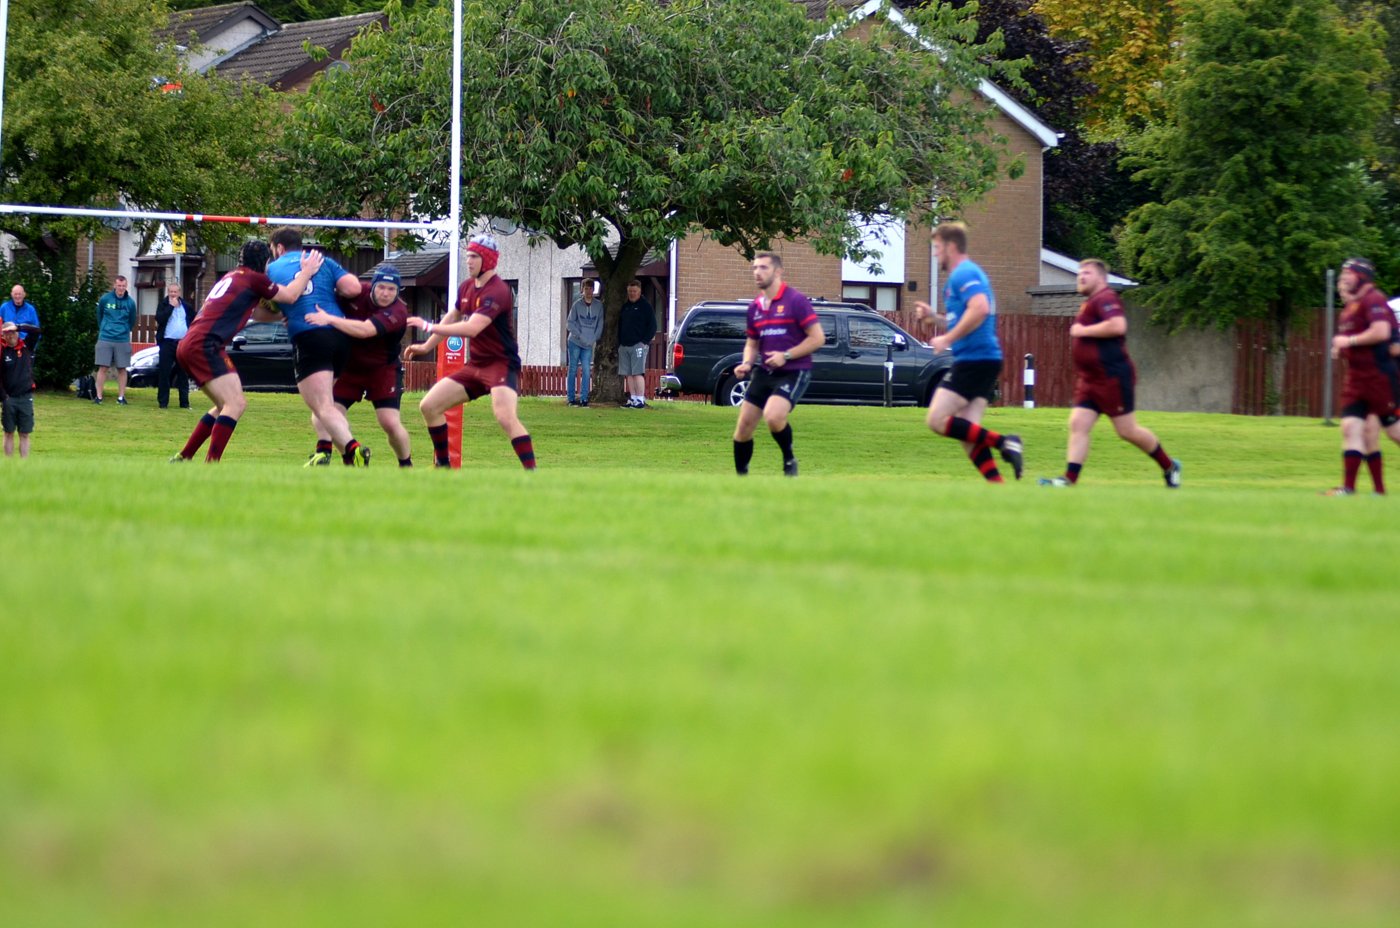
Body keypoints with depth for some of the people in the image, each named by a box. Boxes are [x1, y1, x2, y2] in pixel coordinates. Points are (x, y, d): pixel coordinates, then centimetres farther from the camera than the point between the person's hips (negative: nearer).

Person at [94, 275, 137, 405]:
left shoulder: (130, 302, 0)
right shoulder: (105, 299, -2)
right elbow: (99, 316, 13)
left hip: (123, 340, 1)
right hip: (105, 339, -1)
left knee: (122, 369, 3)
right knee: (103, 368, -3)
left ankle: (121, 397, 9)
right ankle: (98, 396, 1)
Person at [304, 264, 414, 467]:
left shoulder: (397, 312, -26)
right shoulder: (357, 292, -11)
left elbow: (364, 330, -40)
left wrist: (329, 319, -44)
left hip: (383, 370, -4)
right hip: (350, 367, 4)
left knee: (391, 423, -11)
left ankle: (406, 466, 12)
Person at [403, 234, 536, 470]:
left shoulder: (497, 291, -20)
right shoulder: (466, 288, 8)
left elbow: (471, 328, -31)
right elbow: (452, 318, 27)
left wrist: (429, 327, -25)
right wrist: (426, 346, 28)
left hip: (502, 364, -9)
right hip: (474, 365, 9)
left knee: (506, 417, -31)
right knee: (429, 406, 7)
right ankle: (443, 465, 18)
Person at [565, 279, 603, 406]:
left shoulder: (598, 306, 3)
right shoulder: (577, 305, -2)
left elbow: (600, 324, 6)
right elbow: (569, 323, -2)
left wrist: (594, 339, -4)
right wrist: (580, 336, -11)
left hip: (589, 344, 1)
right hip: (575, 342, -1)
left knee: (587, 371, -4)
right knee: (573, 369, 1)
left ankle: (584, 398, -1)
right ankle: (571, 398, 4)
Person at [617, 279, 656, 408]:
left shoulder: (645, 307, 0)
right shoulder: (625, 307, 19)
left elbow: (652, 326, -3)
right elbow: (620, 326, 23)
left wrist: (645, 341, -12)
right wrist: (619, 343, 13)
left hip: (638, 344, -7)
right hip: (624, 346, 7)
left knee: (637, 373, -13)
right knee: (628, 374, 4)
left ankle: (640, 400, -15)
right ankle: (632, 399, 7)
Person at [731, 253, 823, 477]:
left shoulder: (795, 300, -10)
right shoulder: (755, 307, 10)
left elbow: (818, 338, -12)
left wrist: (786, 355, -19)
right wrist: (747, 363, 1)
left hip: (793, 372, -7)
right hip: (764, 372, 7)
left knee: (773, 417, -29)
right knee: (744, 425, 2)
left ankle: (789, 460, -3)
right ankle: (740, 475, 18)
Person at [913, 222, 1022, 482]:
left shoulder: (963, 274, -10)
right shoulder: (968, 273, 22)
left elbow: (979, 309, -27)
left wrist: (947, 339, -21)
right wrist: (933, 315, 22)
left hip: (974, 360, -10)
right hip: (987, 360, 10)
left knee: (937, 420, -11)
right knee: (968, 434, 5)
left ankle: (1003, 442, -14)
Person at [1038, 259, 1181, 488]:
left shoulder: (1105, 298, -13)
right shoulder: (1090, 303, 18)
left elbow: (1118, 325, -30)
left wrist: (1083, 331, -21)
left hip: (1112, 379, -10)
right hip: (1088, 381, 10)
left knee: (1127, 431, -1)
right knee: (1077, 425, -4)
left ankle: (1169, 467, 17)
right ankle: (1069, 480, -11)